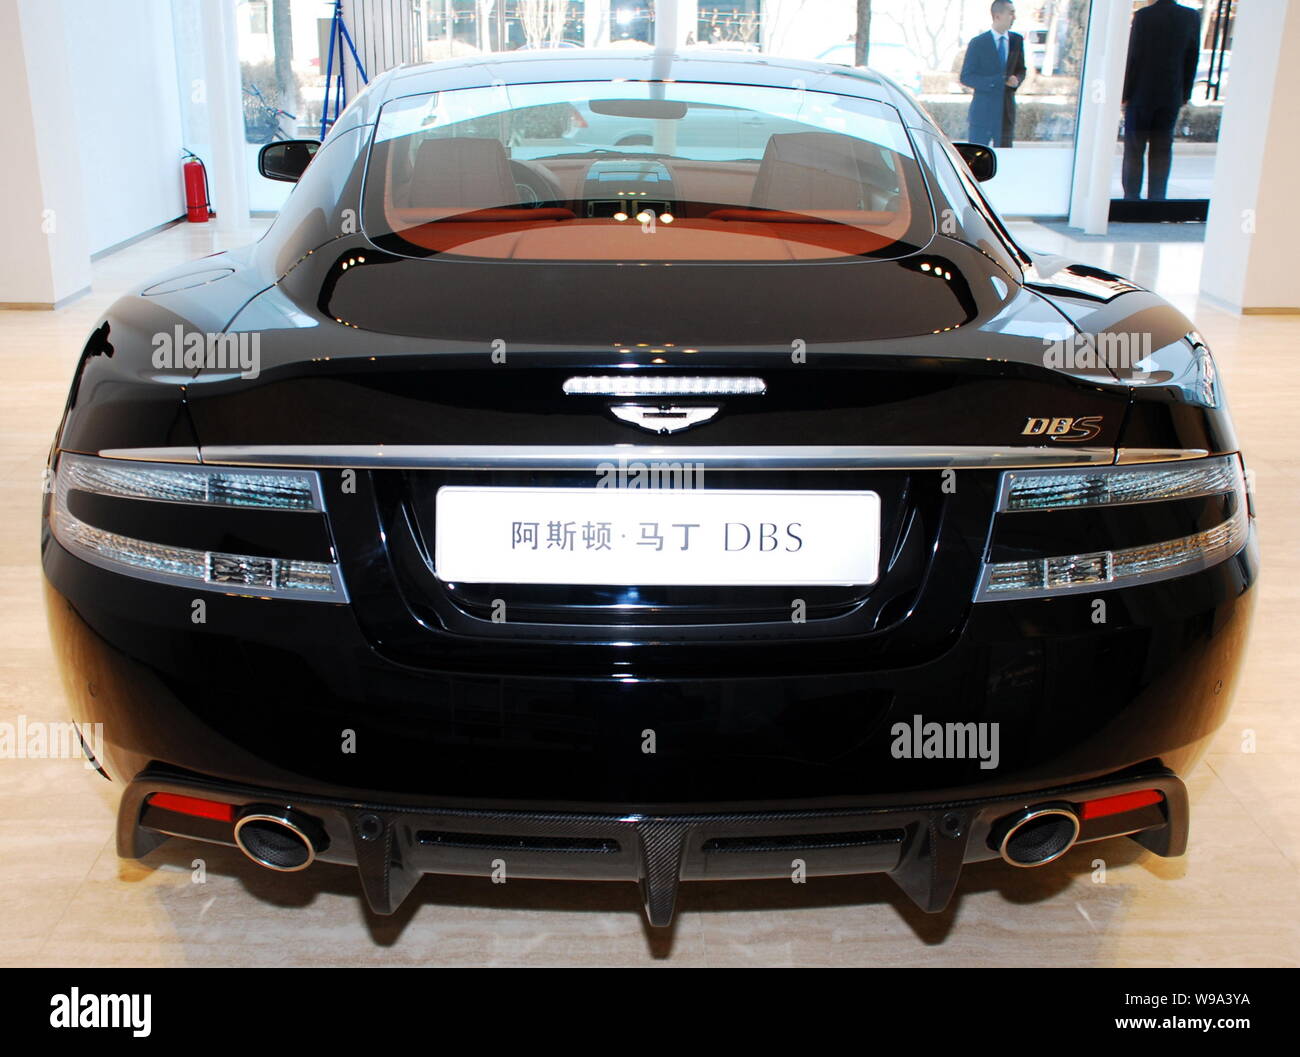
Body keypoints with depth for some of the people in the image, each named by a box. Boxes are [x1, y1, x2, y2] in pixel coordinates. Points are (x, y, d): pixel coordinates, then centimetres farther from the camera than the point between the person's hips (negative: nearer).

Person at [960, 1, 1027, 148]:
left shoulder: (1016, 41, 7)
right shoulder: (978, 43, -4)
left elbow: (1021, 69, 18)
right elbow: (966, 77, -7)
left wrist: (1017, 79, -8)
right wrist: (996, 81, -18)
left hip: (1007, 110, 4)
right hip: (983, 111, -3)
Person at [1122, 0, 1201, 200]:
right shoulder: (1192, 17, 0)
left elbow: (1133, 58, -12)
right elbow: (1192, 58, 5)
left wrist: (1124, 93, -4)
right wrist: (1185, 94, 14)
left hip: (1141, 95, -3)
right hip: (1172, 97, 3)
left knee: (1134, 150, 5)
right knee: (1162, 151, 10)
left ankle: (1132, 197, 5)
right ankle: (1157, 200, 10)